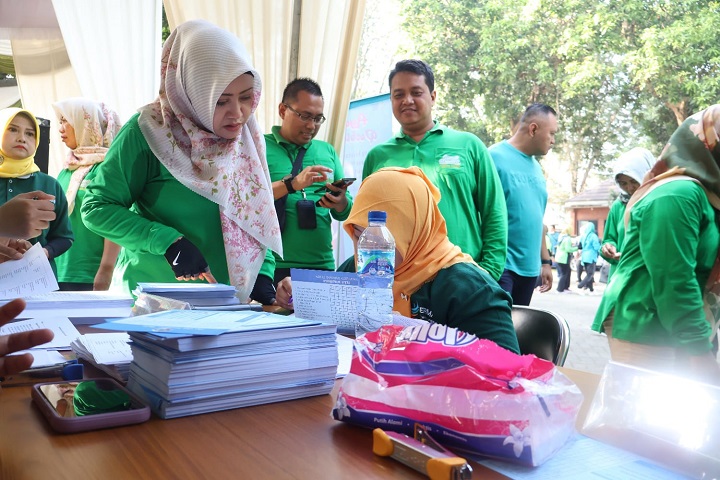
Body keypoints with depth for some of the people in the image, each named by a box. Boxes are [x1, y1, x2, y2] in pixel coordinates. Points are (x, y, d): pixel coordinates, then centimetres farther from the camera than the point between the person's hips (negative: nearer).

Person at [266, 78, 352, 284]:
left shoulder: (327, 151, 14)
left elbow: (344, 214, 14)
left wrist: (340, 202, -9)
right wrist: (292, 184, -24)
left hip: (322, 265, 4)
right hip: (272, 267, -3)